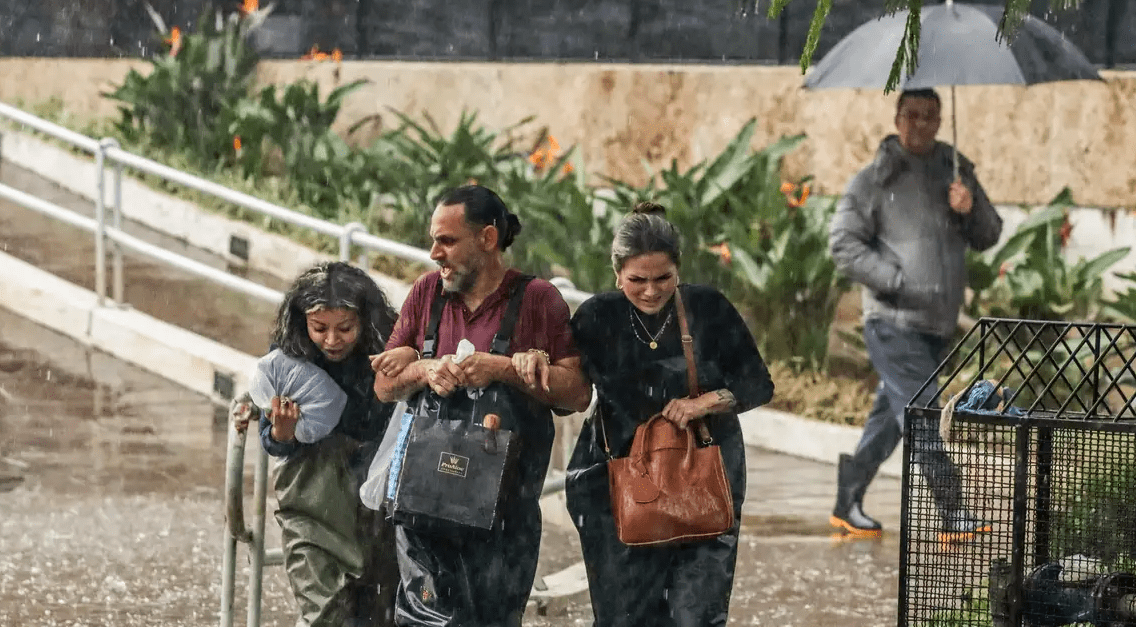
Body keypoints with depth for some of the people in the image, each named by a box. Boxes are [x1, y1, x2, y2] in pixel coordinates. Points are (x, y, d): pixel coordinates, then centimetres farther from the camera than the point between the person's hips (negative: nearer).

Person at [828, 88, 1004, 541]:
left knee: (891, 414, 13)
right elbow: (843, 244, -7)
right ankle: (952, 514, -14)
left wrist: (970, 209, -9)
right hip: (892, 321, -6)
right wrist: (898, 281, -16)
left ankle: (848, 505, 24)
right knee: (921, 415, -13)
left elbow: (989, 237, 14)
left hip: (939, 322, 6)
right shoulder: (875, 179, -3)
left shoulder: (955, 171, 12)